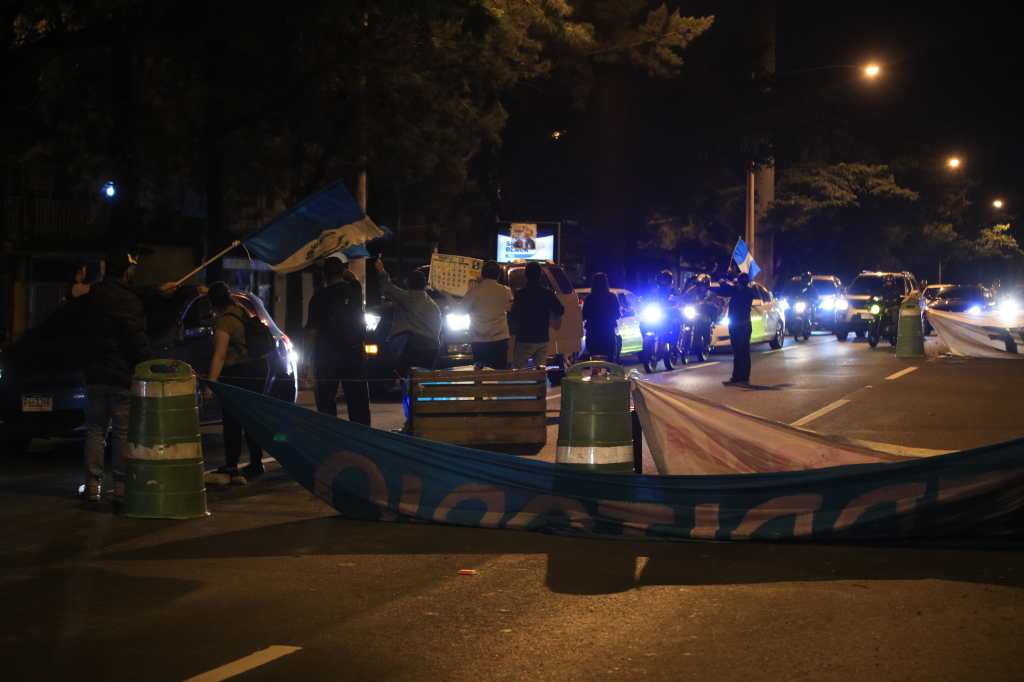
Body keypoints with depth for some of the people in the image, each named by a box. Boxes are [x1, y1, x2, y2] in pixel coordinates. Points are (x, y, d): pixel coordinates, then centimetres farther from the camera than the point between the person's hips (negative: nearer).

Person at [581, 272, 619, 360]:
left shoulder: (589, 298, -5)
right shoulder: (612, 297, -5)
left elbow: (583, 316, -1)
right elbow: (617, 315, 0)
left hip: (592, 333, 0)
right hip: (608, 333, 0)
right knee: (609, 359, 6)